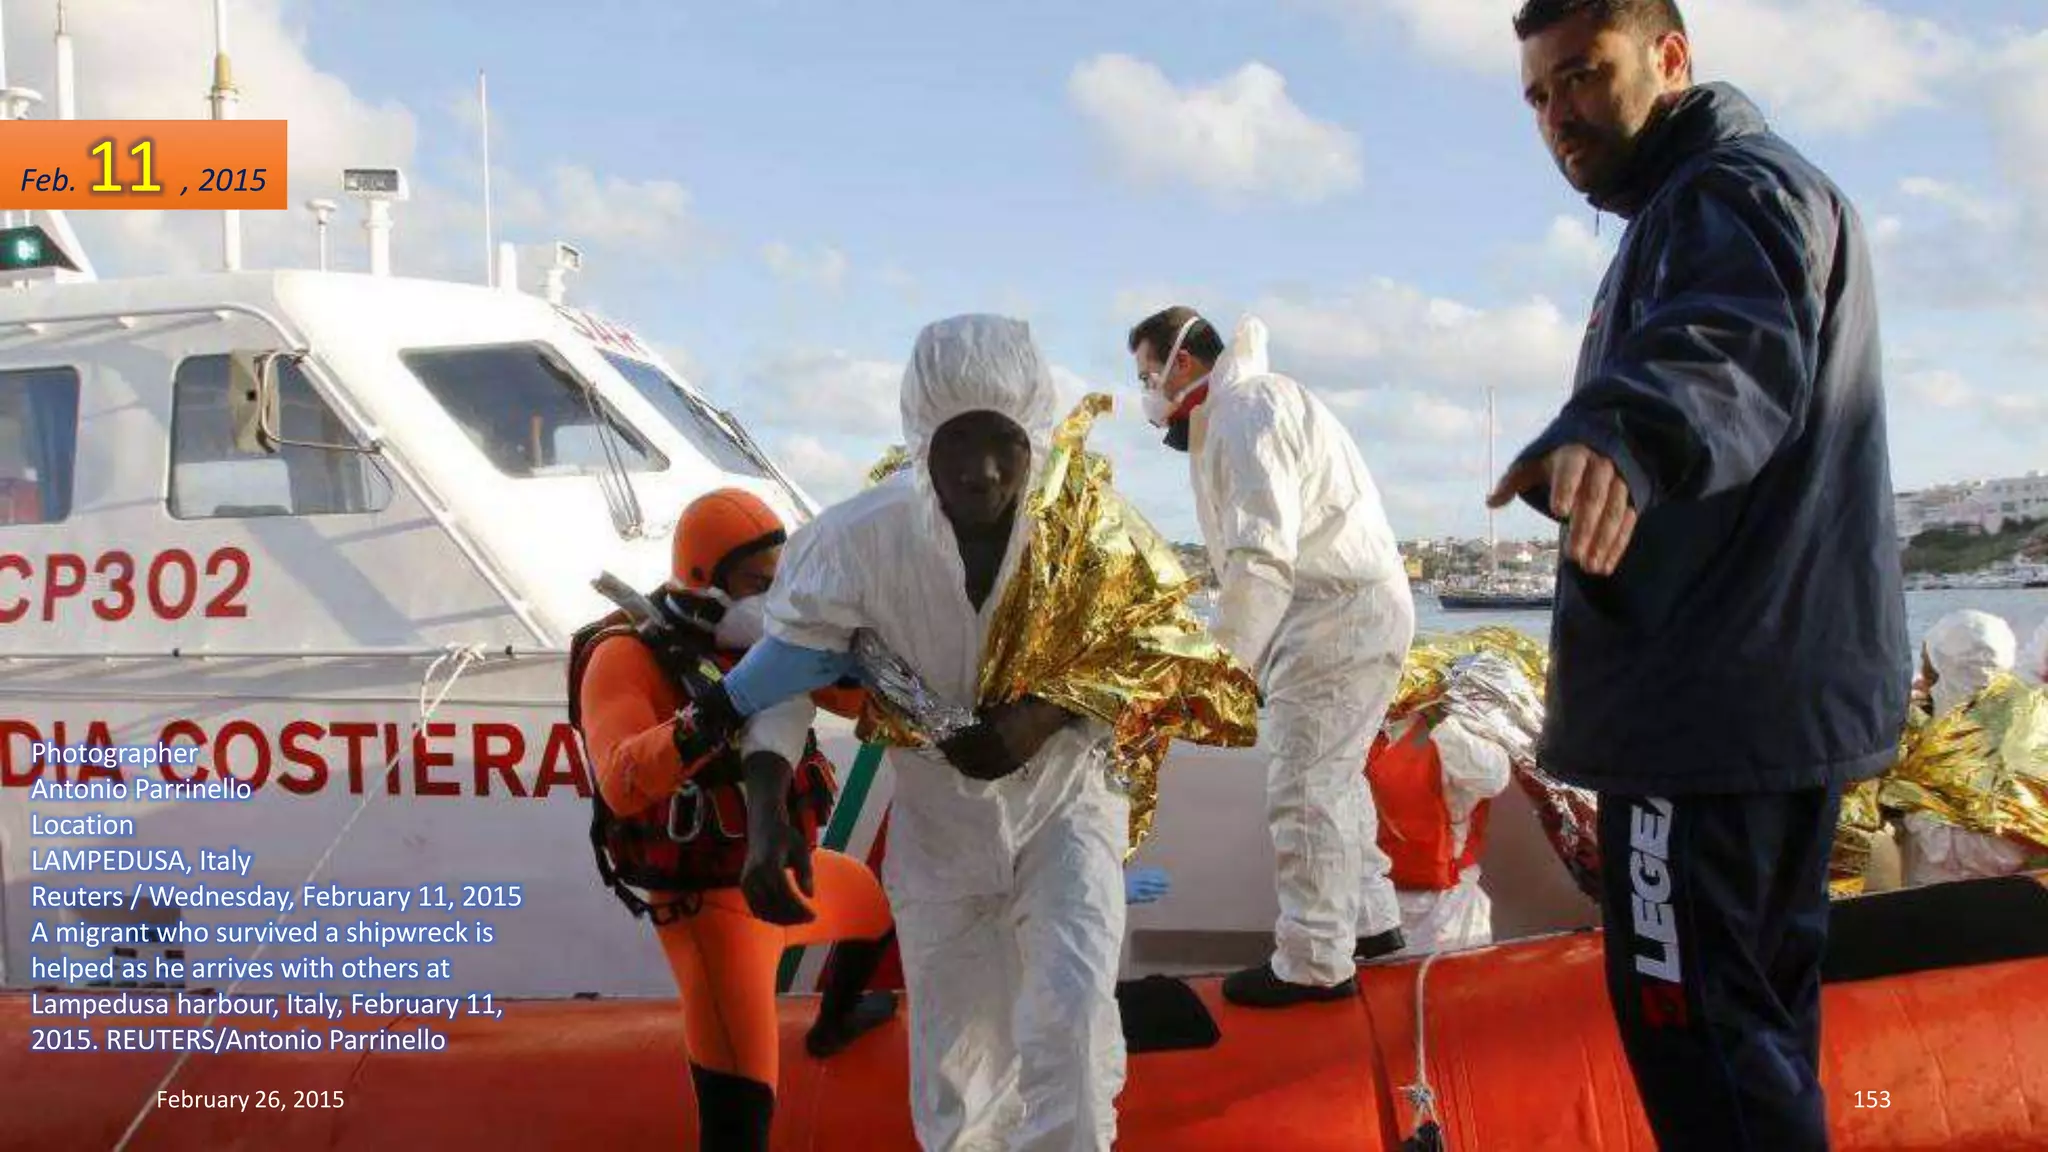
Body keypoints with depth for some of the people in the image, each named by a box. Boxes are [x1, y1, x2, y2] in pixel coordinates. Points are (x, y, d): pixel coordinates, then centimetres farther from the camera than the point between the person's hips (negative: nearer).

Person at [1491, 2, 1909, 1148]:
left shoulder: (1737, 187, -12)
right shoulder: (1686, 212, 22)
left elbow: (1739, 349, -35)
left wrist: (1621, 429, -55)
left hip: (1719, 698, -11)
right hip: (1785, 700, 11)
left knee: (1692, 1013, -10)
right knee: (1759, 1012, 18)